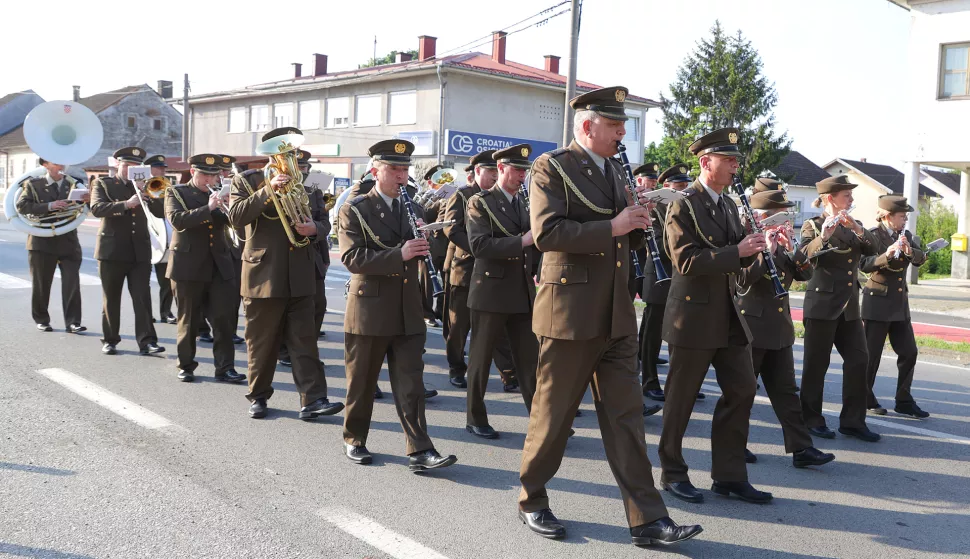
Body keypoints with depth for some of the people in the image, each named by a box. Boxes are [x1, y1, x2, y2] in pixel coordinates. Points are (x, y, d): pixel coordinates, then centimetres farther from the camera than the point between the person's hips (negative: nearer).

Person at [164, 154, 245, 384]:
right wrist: (207, 208, -25)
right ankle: (186, 365, 20)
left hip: (219, 265, 3)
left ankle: (225, 367, 2)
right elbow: (176, 220, -16)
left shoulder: (219, 194, 13)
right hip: (188, 265, -3)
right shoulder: (176, 193, 2)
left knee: (224, 317, -3)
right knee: (189, 320, 6)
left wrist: (228, 205, -18)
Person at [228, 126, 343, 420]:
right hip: (263, 273, -2)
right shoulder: (245, 181, 3)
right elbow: (235, 215, -13)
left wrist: (314, 227, -11)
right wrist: (269, 190, -22)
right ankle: (258, 396, 22)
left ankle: (312, 399, -3)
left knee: (305, 340, -1)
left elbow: (320, 222, 13)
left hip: (299, 276, 3)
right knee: (261, 341, 7)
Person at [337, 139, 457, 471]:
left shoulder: (412, 207, 13)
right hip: (369, 310, -3)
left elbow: (421, 252, 16)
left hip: (408, 312, 4)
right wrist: (399, 254, -25)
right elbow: (352, 258, -15)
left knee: (410, 383, 0)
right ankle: (354, 440, 26)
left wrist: (424, 241, -7)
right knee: (362, 382, 9)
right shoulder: (354, 210, -2)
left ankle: (419, 451, -1)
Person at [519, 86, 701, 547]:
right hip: (570, 312, -7)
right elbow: (545, 232, -21)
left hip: (616, 315, 7)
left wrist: (635, 227, 0)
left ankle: (646, 519, 9)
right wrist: (611, 227, -20)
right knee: (553, 413, 6)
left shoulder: (615, 172, 16)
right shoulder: (552, 167, -7)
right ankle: (531, 501, 25)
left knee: (626, 415, 6)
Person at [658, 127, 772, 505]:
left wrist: (755, 246, -3)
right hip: (694, 315, -8)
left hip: (728, 316, 8)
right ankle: (672, 473, 19)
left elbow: (734, 259, 16)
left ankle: (729, 474, 18)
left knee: (742, 390, 7)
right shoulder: (683, 206, -11)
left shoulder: (729, 205, 13)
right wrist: (738, 251, -23)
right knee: (681, 398, 4)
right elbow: (687, 262, -20)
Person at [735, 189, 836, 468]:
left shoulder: (782, 242, 12)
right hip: (751, 328, -7)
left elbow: (805, 274, 7)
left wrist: (792, 249, -8)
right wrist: (766, 251, -24)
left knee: (786, 390, 6)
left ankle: (801, 448, 7)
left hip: (779, 329, 7)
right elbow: (743, 278, -24)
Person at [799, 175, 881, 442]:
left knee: (858, 360, 1)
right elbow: (803, 256, -20)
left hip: (849, 306, 6)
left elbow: (873, 249, -3)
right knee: (816, 364, 0)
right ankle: (811, 419, 11)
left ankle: (853, 420, 10)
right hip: (822, 304, -6)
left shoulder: (854, 226, 13)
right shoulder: (813, 225, -5)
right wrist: (823, 236, -34)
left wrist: (856, 228, -18)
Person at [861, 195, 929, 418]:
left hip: (900, 303, 7)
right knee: (871, 354, -1)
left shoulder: (906, 236, 8)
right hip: (877, 302, -7)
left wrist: (909, 250, -25)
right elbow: (865, 265, -23)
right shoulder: (873, 236, -11)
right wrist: (887, 255, -38)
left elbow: (921, 259, -5)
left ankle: (904, 401, 16)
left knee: (909, 352, 7)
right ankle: (864, 399, 12)